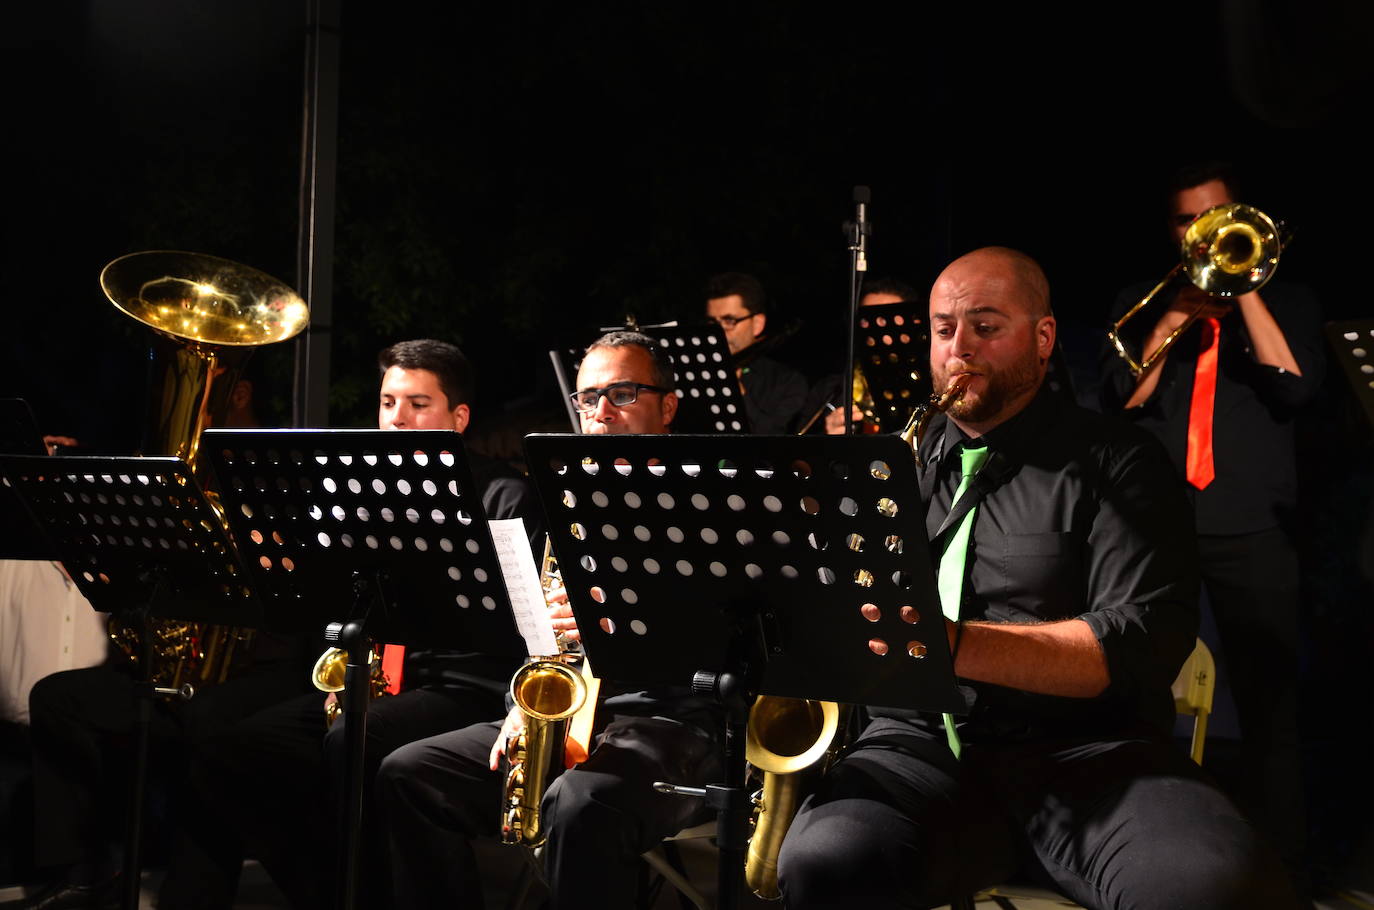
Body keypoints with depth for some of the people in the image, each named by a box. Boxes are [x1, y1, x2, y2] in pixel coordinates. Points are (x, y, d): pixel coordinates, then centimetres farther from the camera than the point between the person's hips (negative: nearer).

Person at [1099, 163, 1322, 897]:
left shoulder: (1283, 302, 12)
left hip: (1250, 529, -1)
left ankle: (1282, 871, 10)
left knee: (1269, 705, -1)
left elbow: (1296, 387, -6)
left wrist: (1244, 288, -8)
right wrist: (1174, 314, -9)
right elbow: (1121, 402, 0)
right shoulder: (1141, 304, 14)